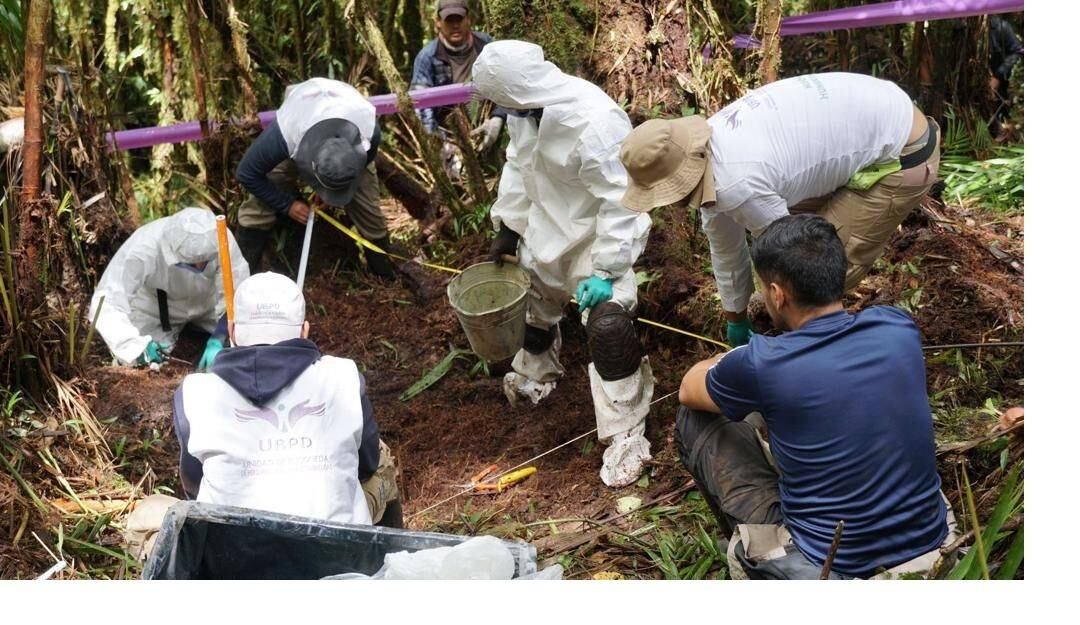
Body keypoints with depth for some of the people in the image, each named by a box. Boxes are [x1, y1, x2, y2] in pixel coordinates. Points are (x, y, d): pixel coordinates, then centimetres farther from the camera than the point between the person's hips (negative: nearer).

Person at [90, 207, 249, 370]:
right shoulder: (142, 250, -40)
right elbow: (106, 303, -39)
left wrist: (218, 342, -38)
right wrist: (137, 347, -51)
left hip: (205, 302, 2)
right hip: (153, 309, -2)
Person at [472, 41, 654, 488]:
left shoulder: (595, 122, -36)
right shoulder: (526, 107, -13)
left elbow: (620, 203, -31)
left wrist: (606, 271, -30)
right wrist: (508, 225, 6)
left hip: (595, 236, -8)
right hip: (546, 227, 8)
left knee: (607, 327, -18)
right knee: (532, 299, 25)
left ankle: (626, 436, -4)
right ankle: (534, 373, 56)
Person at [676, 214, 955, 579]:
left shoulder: (763, 364, -20)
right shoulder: (898, 327, -7)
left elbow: (687, 391, 4)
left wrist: (729, 363, 25)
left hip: (830, 571, -5)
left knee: (693, 421, 7)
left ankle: (752, 550, 20)